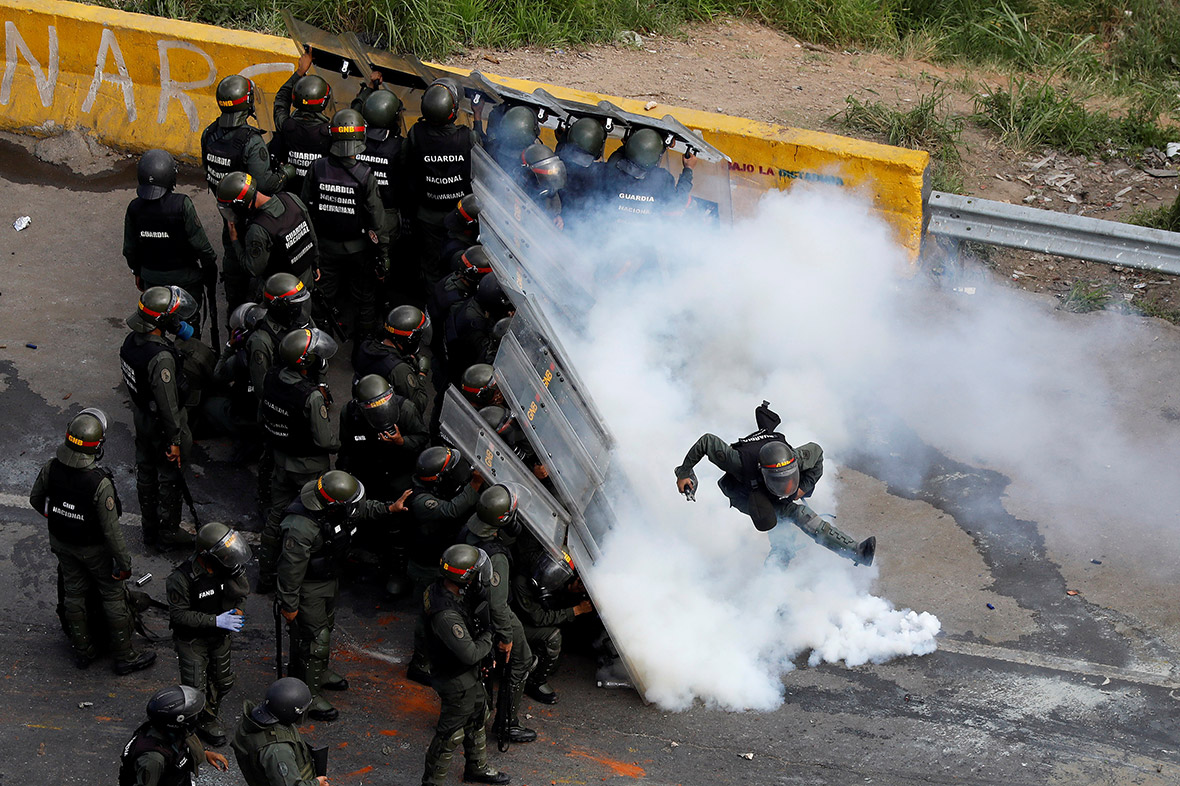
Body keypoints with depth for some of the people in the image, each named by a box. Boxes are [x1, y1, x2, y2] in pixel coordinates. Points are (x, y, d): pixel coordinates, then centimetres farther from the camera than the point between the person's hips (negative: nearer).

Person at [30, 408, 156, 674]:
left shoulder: (50, 468, -21)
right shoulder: (100, 483, -36)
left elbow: (36, 500, -1)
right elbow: (111, 529, -28)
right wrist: (124, 562, -14)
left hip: (61, 542, 5)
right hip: (94, 548, -5)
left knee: (73, 593, 22)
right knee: (113, 596, 14)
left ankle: (82, 650, 39)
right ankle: (124, 657, 27)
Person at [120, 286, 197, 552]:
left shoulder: (132, 340, -8)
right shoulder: (161, 357, -35)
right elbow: (168, 403, -28)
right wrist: (174, 440, -19)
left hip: (142, 417, 8)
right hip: (162, 424, -8)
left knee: (146, 472, 22)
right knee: (170, 479, 11)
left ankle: (150, 529, 39)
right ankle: (168, 534, 27)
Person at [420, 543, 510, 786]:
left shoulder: (440, 587, -9)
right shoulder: (446, 615, -39)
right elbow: (470, 654, -33)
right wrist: (489, 634, -16)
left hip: (470, 676, 10)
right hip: (457, 682, -10)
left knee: (478, 720, 27)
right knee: (450, 735, 9)